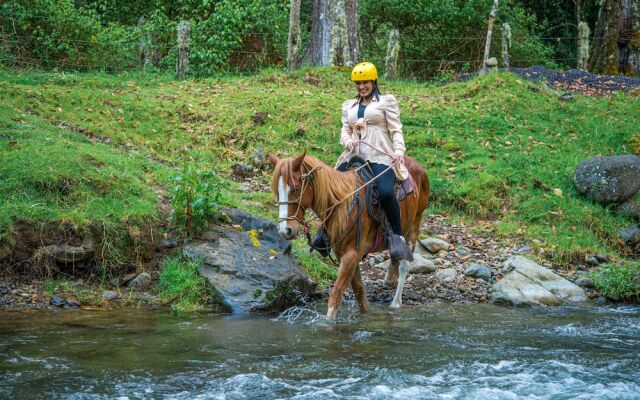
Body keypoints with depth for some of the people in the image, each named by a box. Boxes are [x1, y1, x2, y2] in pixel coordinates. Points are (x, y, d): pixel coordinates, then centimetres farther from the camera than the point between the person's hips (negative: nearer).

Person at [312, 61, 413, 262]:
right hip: (354, 156, 5)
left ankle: (397, 236, -20)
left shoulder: (386, 101, 9)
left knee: (385, 192, -31)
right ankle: (326, 230, 9)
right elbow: (345, 130, 19)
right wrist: (347, 141, -5)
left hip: (380, 156, -5)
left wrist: (399, 150, -16)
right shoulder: (349, 105, 23)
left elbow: (396, 129, 2)